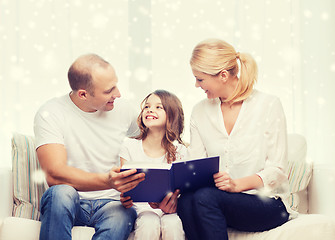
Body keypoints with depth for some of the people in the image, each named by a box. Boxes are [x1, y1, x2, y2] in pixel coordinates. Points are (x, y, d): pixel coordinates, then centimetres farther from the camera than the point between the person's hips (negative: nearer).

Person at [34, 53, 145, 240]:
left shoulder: (122, 110, 5)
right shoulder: (50, 114, -9)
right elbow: (54, 174, -21)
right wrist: (107, 181, -37)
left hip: (110, 204, 2)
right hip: (68, 204, -2)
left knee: (122, 217, -34)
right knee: (61, 192, -37)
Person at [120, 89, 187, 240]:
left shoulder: (179, 151, 3)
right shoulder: (130, 146, 3)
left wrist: (174, 202, -25)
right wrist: (125, 200, -21)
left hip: (168, 210, 1)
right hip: (142, 208, -1)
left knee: (172, 225, -33)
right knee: (149, 225, -34)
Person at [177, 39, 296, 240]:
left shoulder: (269, 105, -2)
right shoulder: (200, 112, 12)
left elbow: (277, 170, -6)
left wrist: (237, 184, -24)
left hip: (266, 201, -3)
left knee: (205, 197, -32)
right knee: (185, 201, -31)